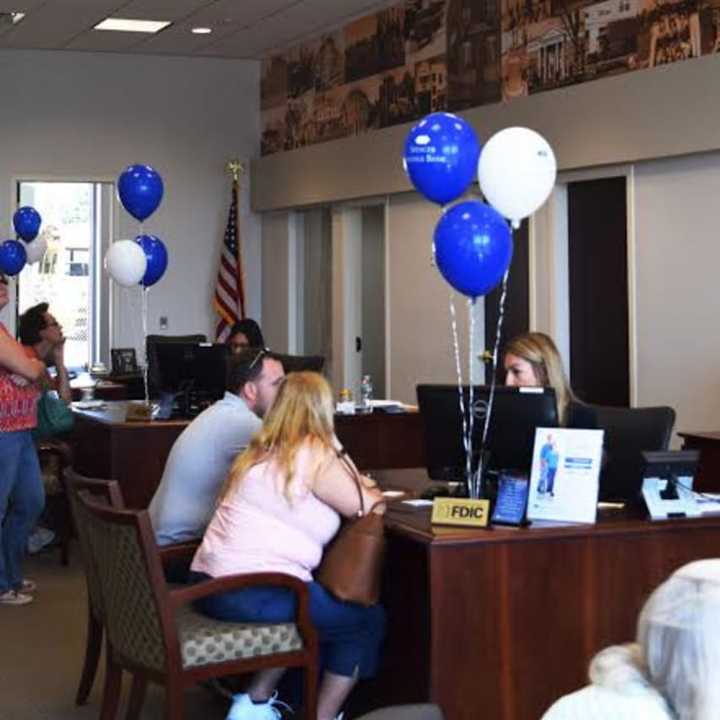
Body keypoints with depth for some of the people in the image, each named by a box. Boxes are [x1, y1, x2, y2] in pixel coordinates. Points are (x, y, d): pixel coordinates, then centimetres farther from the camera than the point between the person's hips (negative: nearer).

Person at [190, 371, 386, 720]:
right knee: (368, 620, 10)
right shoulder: (314, 453, -9)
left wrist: (353, 485, 19)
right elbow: (366, 507, -3)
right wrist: (372, 493, 19)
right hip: (253, 594, -9)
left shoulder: (262, 451, 17)